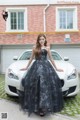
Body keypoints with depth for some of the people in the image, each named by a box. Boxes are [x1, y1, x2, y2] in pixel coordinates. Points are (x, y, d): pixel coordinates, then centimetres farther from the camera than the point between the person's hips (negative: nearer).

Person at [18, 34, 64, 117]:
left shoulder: (47, 48, 11)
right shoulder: (34, 48, 10)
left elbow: (51, 59, 16)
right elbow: (31, 58, 18)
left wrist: (56, 68, 17)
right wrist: (26, 67, 21)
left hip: (46, 67, 0)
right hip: (36, 67, 0)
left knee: (46, 85, -9)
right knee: (37, 85, -8)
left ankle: (44, 107, -3)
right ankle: (37, 107, -1)